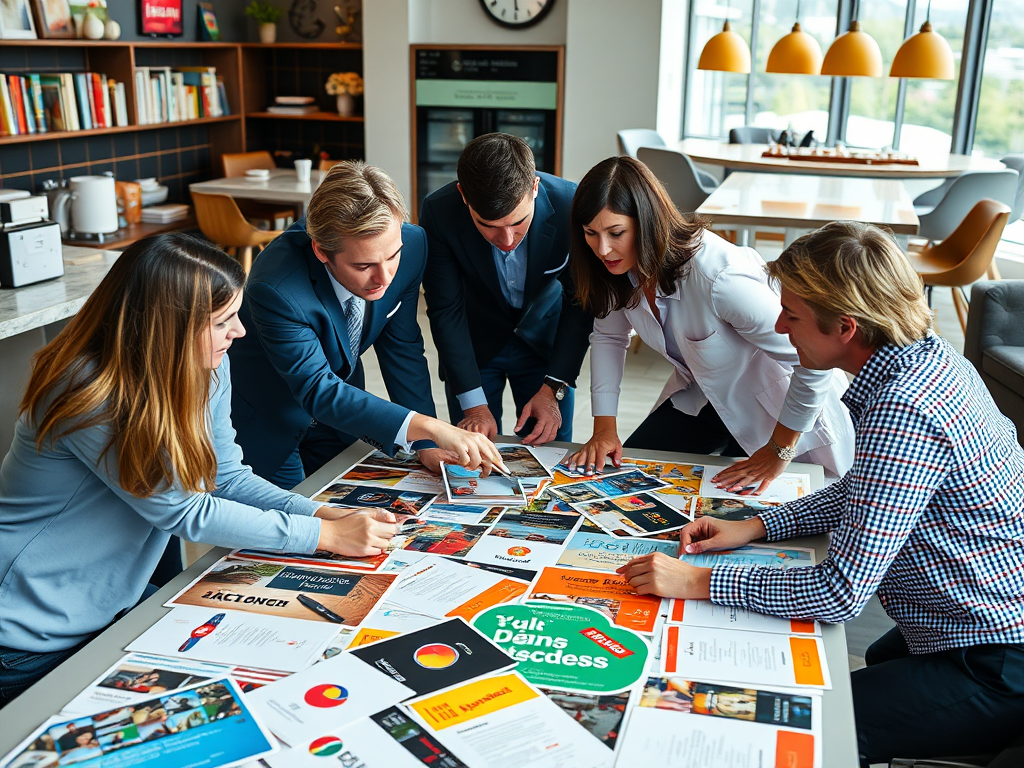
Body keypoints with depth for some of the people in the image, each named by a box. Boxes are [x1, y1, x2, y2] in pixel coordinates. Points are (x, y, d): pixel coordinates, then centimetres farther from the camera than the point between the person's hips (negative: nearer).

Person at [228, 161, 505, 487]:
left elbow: (401, 348, -11)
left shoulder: (412, 243, -23)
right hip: (267, 419, -5)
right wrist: (429, 428, -47)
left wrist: (427, 444, -16)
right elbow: (317, 391, -38)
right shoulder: (276, 289, -39)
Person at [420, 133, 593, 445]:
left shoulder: (570, 205, -28)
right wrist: (474, 404, -26)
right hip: (473, 342, 0)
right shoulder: (438, 212, -28)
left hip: (545, 338, 1)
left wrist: (553, 389, -20)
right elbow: (446, 310, -21)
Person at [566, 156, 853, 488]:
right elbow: (609, 337, 3)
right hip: (699, 397, 7)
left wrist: (779, 452, -22)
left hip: (772, 409, -6)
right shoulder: (621, 265, -16)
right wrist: (604, 428, -7)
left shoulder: (718, 278, -39)